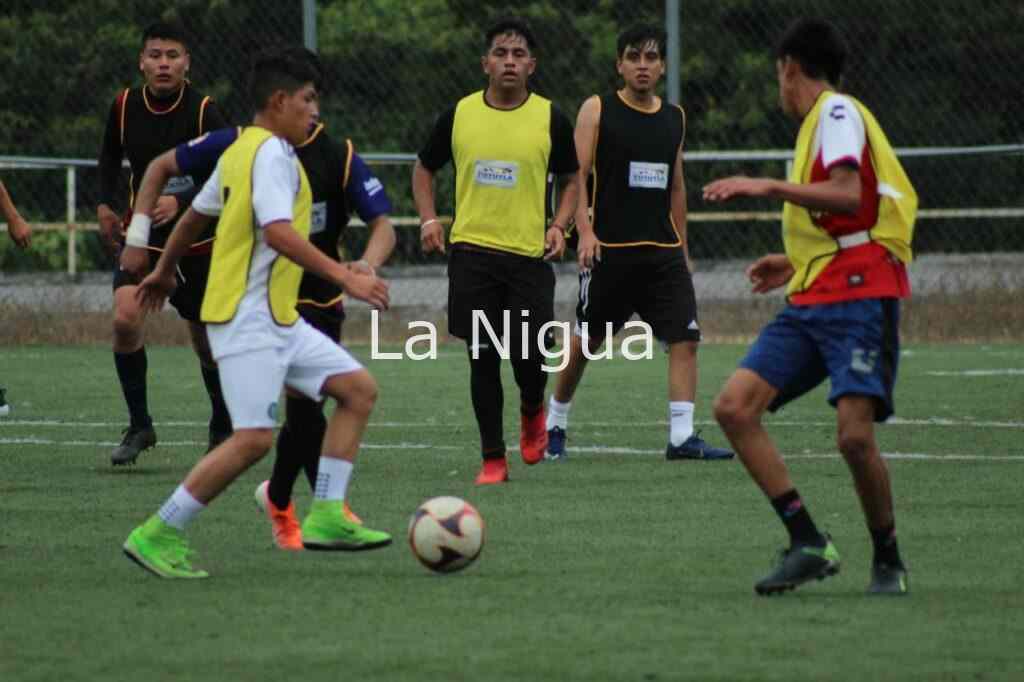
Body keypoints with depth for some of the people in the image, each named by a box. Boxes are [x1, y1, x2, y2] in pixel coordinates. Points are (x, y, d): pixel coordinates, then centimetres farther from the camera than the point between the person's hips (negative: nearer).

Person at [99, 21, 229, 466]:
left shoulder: (203, 112, -17)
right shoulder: (124, 106, -4)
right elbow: (111, 154, 16)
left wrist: (180, 202, -37)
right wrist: (105, 203, 5)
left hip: (198, 241, -2)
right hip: (144, 237, 2)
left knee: (208, 342, 7)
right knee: (125, 317, -21)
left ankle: (223, 427, 32)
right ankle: (139, 425, -7)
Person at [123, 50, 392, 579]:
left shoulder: (240, 151, 16)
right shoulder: (272, 153, -14)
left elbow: (194, 215, 28)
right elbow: (278, 233, -27)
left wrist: (164, 272, 42)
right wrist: (345, 277, -27)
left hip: (278, 317, 11)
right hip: (249, 317, -11)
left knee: (359, 390, 7)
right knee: (254, 438, -15)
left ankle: (326, 517, 3)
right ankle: (156, 536, -9)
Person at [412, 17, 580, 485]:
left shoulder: (550, 119, 1)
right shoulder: (459, 115, 3)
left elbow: (570, 180, 13)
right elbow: (425, 169, 16)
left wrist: (559, 226, -4)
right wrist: (429, 219, 1)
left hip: (530, 255, -1)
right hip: (472, 250, 1)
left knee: (529, 358, -6)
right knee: (483, 358, 1)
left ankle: (532, 410, 29)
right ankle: (493, 458, 10)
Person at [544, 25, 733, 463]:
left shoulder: (674, 118, 12)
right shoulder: (597, 110, -2)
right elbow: (575, 176, -7)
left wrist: (682, 247, 21)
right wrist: (585, 230, -20)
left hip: (663, 250, 4)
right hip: (609, 249, -4)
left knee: (685, 338, -11)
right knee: (586, 342, 6)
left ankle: (682, 437, -14)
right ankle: (555, 423, 26)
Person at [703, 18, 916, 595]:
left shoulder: (838, 112, -5)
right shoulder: (822, 120, 23)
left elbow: (849, 195, -22)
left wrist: (769, 187, -22)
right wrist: (798, 264, 34)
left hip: (859, 296, -9)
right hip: (811, 301, 9)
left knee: (855, 434, -19)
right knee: (734, 407, -7)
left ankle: (889, 562, 2)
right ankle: (809, 543, -6)